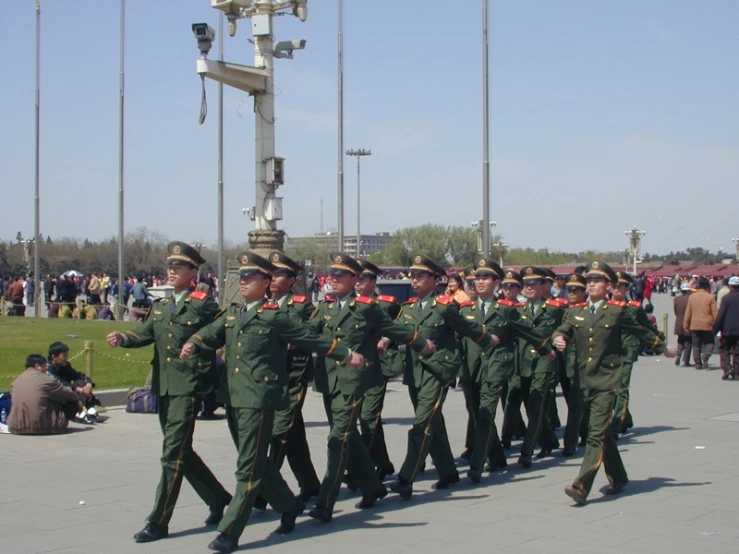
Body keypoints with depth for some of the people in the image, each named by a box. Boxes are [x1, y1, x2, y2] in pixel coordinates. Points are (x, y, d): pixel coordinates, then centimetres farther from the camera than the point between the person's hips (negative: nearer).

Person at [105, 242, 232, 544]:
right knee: (180, 452, 14)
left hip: (188, 387, -8)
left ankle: (158, 522, -2)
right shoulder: (161, 306, 15)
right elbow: (146, 333, 4)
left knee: (173, 454, -7)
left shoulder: (204, 304, -6)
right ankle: (219, 499, 30)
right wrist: (122, 338, -14)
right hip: (164, 386, 8)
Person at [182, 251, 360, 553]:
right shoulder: (232, 313, 14)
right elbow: (211, 333, 2)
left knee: (249, 467, -5)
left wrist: (347, 354, 2)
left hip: (259, 399, -8)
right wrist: (193, 344, -20)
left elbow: (312, 338, -1)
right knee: (256, 461, 17)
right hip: (233, 397, 8)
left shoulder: (274, 316, -6)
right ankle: (289, 505, 35)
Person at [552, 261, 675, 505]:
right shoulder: (576, 313, 10)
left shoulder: (617, 311, 0)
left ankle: (581, 486, -18)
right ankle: (617, 478, 33)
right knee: (602, 433, 16)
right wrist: (557, 339, -24)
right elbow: (561, 331, 0)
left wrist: (664, 348, 23)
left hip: (606, 381, -5)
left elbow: (641, 331, 12)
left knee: (597, 434, -12)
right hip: (585, 381, 5)